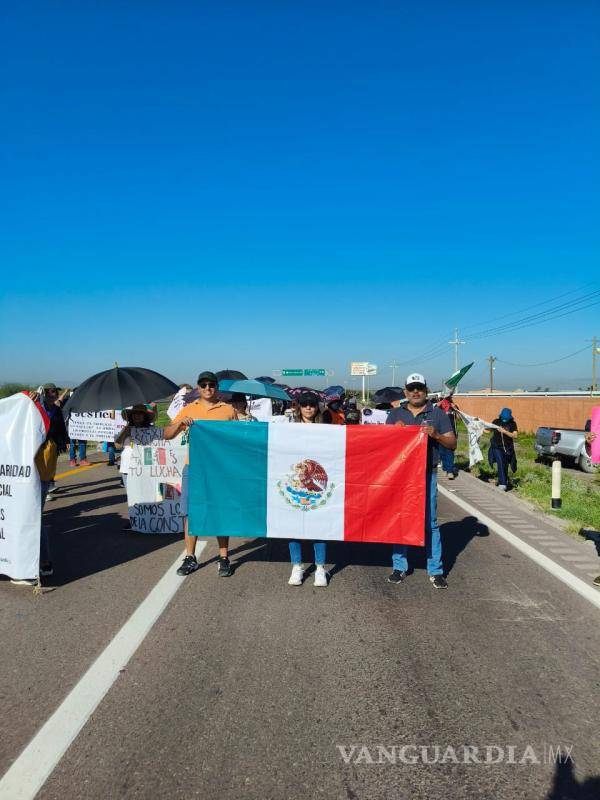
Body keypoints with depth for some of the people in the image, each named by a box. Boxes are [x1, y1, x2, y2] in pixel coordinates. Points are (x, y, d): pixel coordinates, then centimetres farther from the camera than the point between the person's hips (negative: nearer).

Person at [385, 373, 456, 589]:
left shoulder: (437, 414, 6)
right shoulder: (395, 414, 10)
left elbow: (452, 443, 4)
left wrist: (436, 435, -14)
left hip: (427, 474, -1)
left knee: (430, 523, 2)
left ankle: (435, 571, 12)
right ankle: (399, 567, 20)